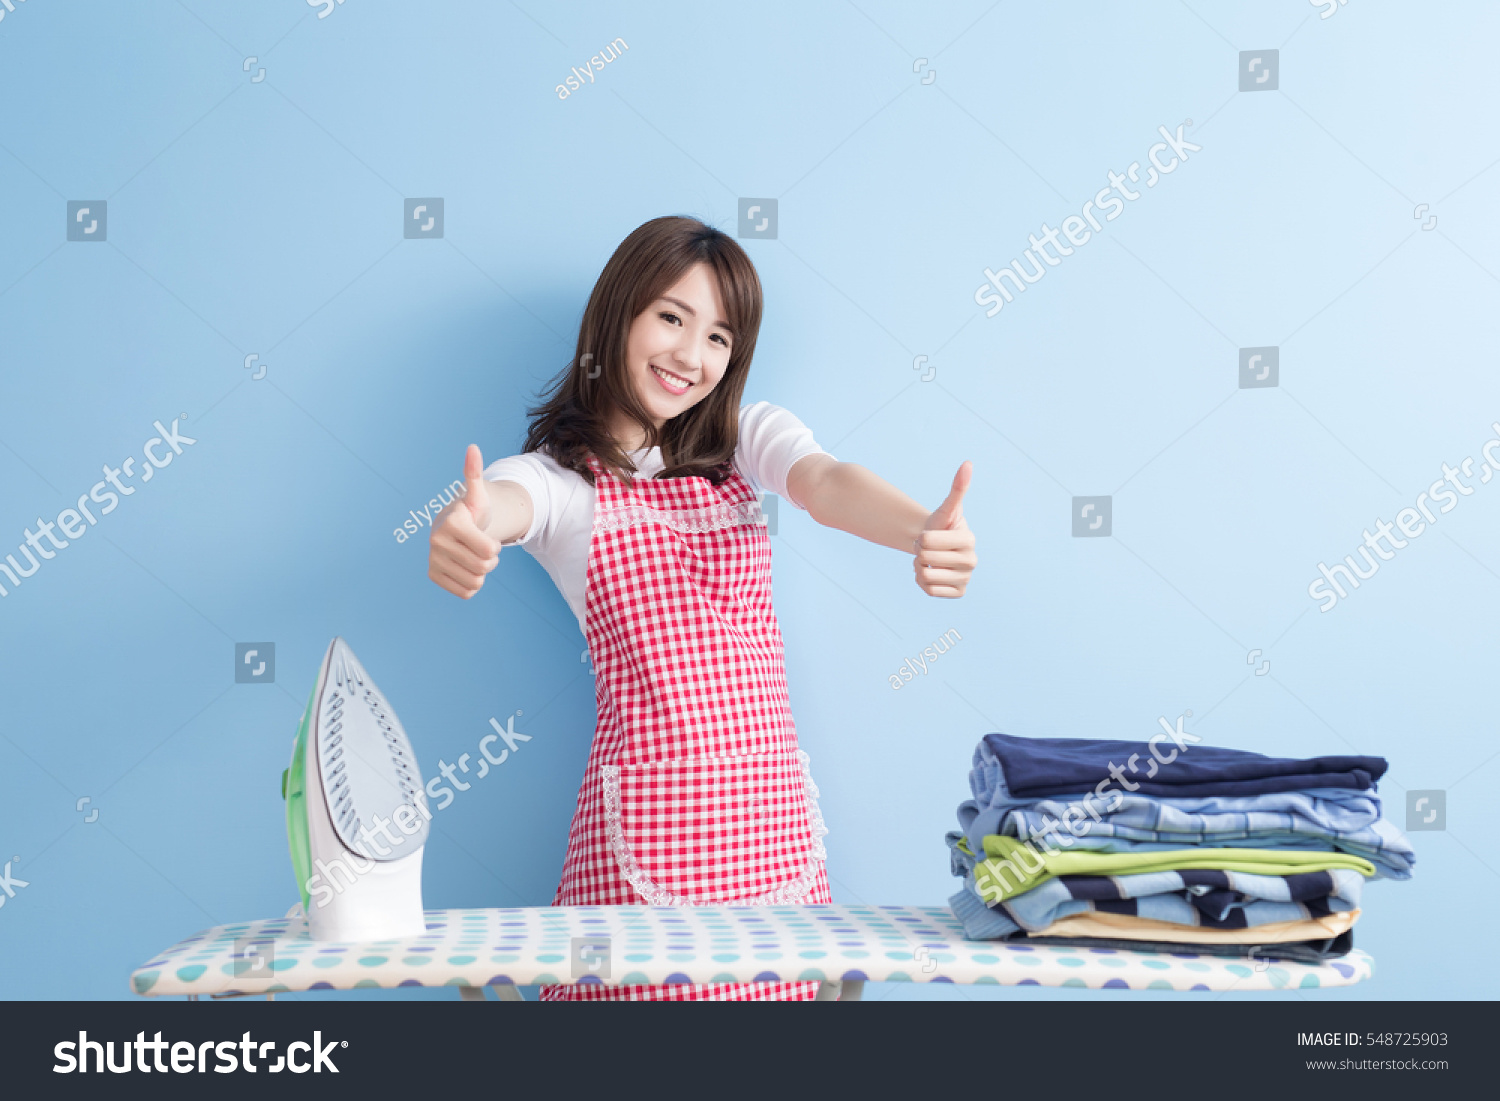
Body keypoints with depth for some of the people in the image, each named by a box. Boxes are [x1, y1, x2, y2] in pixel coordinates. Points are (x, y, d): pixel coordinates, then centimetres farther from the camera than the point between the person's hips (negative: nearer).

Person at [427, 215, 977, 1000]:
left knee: (779, 976, 6)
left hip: (773, 808, 3)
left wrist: (925, 531, -34)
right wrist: (461, 530, -50)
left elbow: (830, 485, -11)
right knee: (641, 979, -1)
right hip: (647, 811, -3)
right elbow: (500, 503, -24)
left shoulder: (748, 437, 10)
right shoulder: (559, 476, 0)